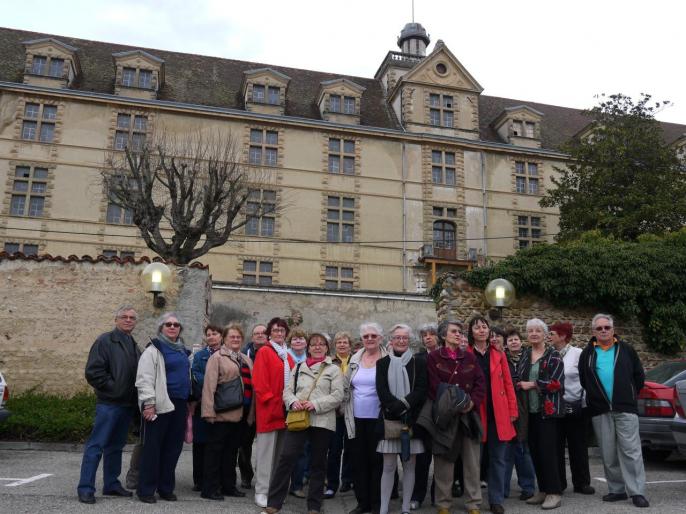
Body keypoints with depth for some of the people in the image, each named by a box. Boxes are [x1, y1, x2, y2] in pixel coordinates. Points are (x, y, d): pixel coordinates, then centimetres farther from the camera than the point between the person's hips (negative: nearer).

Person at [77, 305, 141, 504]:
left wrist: (134, 394, 8)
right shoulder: (105, 341, -7)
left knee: (116, 445, 14)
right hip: (108, 403, -7)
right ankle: (85, 488, 3)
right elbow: (93, 371, -15)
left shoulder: (133, 345, 15)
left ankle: (111, 484, 23)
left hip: (127, 404, 7)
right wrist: (112, 388, -14)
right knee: (96, 445, -4)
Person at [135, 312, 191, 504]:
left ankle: (166, 488, 21)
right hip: (160, 405, -7)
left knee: (173, 448, 11)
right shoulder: (153, 350, -5)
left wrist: (189, 401, 21)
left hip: (179, 405, 7)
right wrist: (149, 403, -19)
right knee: (152, 448, 0)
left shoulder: (183, 351, 16)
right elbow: (144, 379, -13)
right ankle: (146, 490, 9)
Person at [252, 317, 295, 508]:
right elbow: (259, 381, -12)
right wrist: (270, 400, -16)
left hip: (285, 410, 7)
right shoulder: (264, 352, -5)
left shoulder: (287, 356, 17)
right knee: (266, 451, -3)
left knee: (281, 452, 12)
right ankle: (261, 492, 6)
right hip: (269, 409, -7)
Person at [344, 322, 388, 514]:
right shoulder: (355, 359, 7)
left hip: (377, 418, -4)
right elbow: (347, 387, 14)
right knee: (359, 461, 10)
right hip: (357, 418, 5)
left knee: (376, 460, 4)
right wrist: (346, 409, 9)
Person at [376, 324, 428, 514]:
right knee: (389, 466, 1)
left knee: (409, 465, 5)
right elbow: (381, 390, -3)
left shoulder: (419, 363, 7)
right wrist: (399, 410, -15)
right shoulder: (382, 363, 7)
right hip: (389, 420, 0)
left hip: (412, 420, 1)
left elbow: (421, 390, -3)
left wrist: (404, 405, -17)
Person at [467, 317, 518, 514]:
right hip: (475, 413, -2)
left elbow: (508, 383, 7)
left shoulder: (498, 353, 8)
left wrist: (512, 410, 3)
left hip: (498, 413, 2)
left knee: (497, 458, 6)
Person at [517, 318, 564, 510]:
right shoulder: (524, 355, 13)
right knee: (534, 451, 7)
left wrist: (532, 384, -14)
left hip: (548, 410, -6)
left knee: (547, 451, -7)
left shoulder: (554, 355, -4)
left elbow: (556, 382, -13)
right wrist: (521, 385, -3)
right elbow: (520, 379, 18)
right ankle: (543, 490, 19)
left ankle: (554, 493, 3)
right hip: (530, 411, 6)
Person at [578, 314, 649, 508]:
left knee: (631, 450, -6)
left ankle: (637, 492, -1)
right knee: (608, 454, 7)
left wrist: (630, 395, 10)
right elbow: (582, 379, 15)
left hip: (625, 409, -2)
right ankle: (617, 490, 17)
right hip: (600, 411, 2)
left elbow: (639, 376, 11)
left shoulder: (626, 350, 6)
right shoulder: (587, 353, 9)